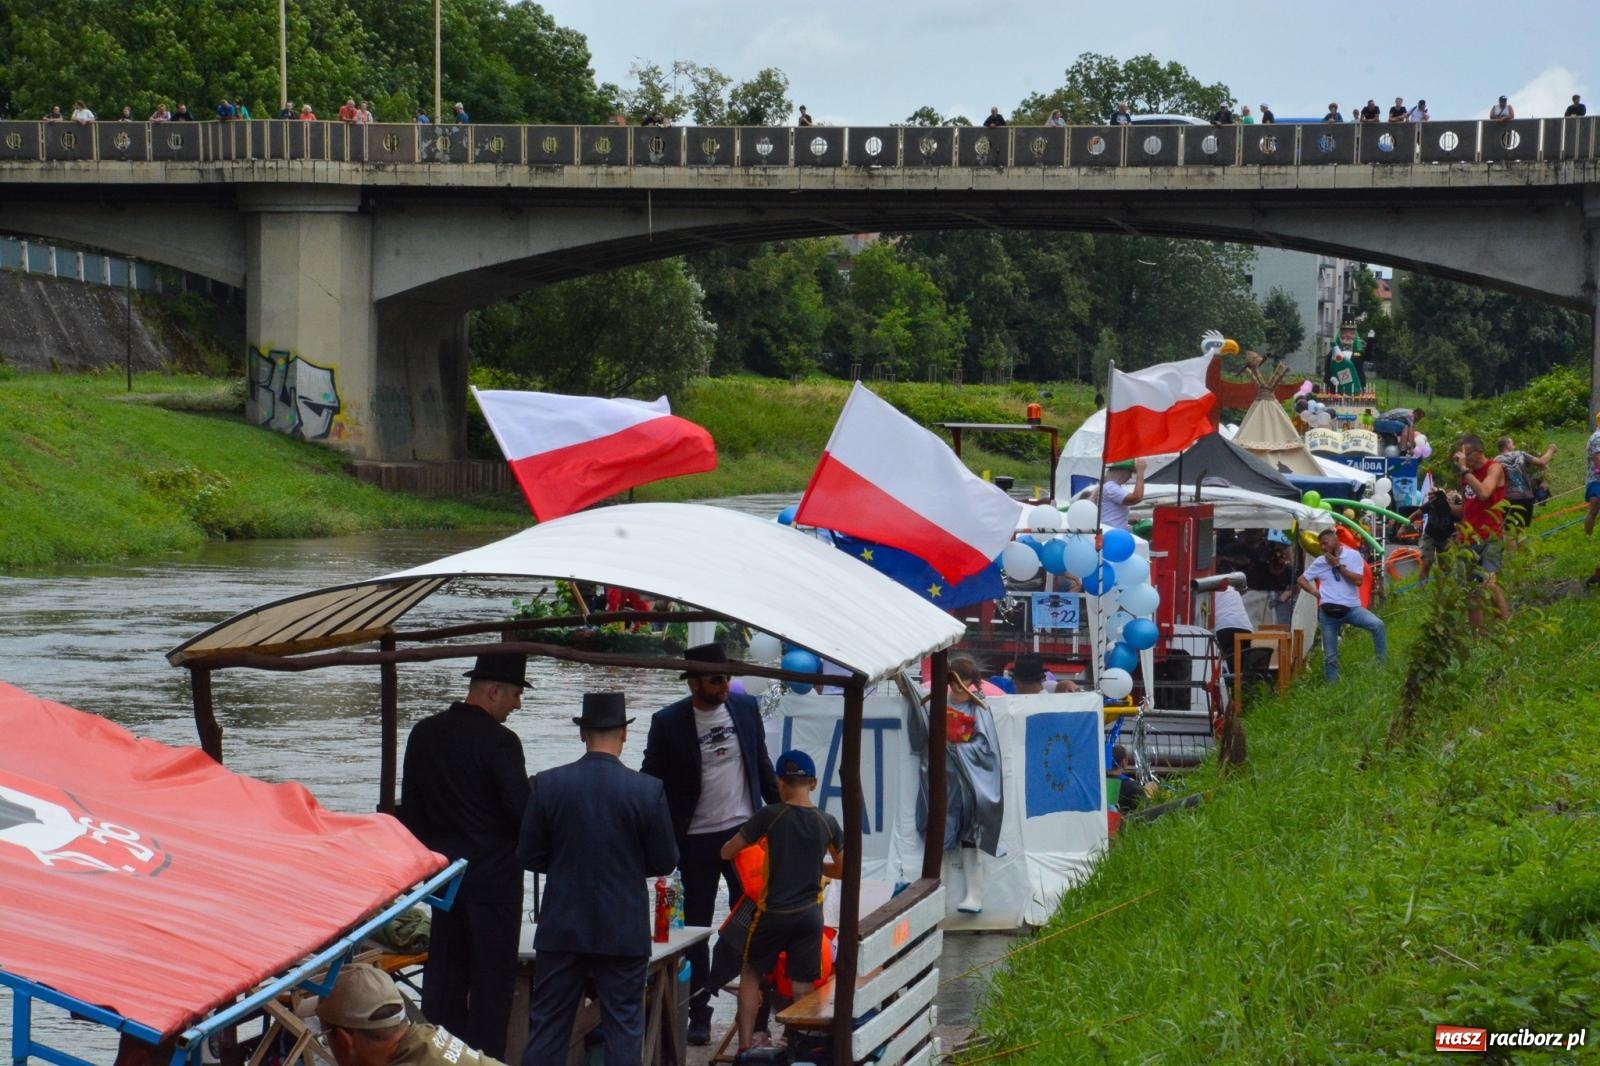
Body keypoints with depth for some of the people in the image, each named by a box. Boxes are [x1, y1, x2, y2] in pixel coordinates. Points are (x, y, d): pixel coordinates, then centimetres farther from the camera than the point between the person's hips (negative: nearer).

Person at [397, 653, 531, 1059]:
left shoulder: (424, 733, 4)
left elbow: (409, 807, 10)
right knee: (492, 979, 1)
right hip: (493, 874, -6)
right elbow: (522, 812, -16)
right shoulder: (499, 742, -16)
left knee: (443, 973, 12)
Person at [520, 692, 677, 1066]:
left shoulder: (547, 785, -6)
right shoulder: (648, 790, -9)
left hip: (562, 927, 1)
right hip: (624, 931, -1)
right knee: (623, 1025, 5)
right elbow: (664, 862, -3)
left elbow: (529, 856, 0)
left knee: (547, 1025, 7)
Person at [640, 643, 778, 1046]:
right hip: (696, 841, -2)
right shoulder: (667, 722, -8)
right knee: (696, 929, 6)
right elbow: (652, 782, -2)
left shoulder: (745, 707, 2)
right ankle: (699, 1015, 14)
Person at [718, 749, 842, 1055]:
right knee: (802, 989, 5)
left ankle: (745, 1044, 13)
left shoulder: (770, 816, -11)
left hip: (773, 913, -2)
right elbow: (843, 870, 10)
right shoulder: (827, 823, -2)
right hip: (809, 915, 2)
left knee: (751, 973, 17)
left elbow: (726, 853, -3)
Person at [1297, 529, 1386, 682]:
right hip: (1329, 611, 2)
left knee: (1378, 625, -26)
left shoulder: (1352, 555, 2)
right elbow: (1302, 579, 17)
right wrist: (1314, 591, -1)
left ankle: (1383, 666, -19)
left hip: (1352, 608, -2)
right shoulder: (1320, 562, 9)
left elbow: (1358, 580, -9)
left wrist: (1338, 566, -9)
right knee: (1330, 655, 2)